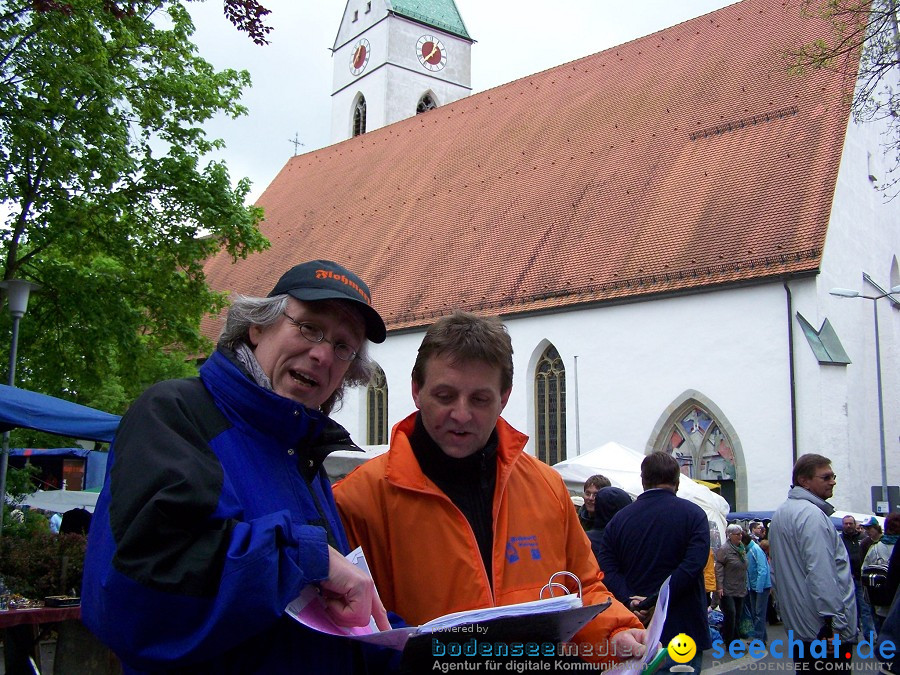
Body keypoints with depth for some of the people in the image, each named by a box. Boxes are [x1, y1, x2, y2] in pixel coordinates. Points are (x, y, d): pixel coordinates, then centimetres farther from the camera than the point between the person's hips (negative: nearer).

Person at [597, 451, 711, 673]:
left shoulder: (619, 519, 5)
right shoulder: (693, 514, -3)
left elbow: (608, 568, -6)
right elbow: (694, 564, -17)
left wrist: (630, 600, -14)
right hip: (684, 629, -3)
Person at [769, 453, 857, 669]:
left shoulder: (780, 514, 16)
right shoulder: (812, 514, -17)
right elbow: (822, 574, -24)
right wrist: (837, 623, -21)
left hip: (798, 627, 10)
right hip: (824, 628, -10)